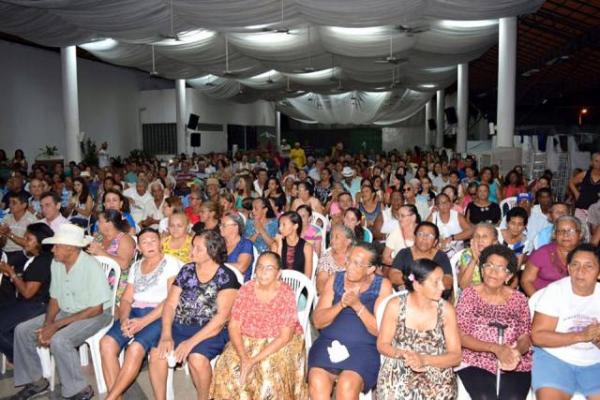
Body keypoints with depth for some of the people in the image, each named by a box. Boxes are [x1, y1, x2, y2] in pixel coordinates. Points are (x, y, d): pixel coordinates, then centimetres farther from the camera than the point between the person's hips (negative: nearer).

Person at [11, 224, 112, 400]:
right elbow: (55, 298, 9)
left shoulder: (91, 267, -24)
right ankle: (35, 381, 16)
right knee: (22, 330, 0)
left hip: (95, 315, -8)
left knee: (59, 340, -30)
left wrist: (57, 325, -22)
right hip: (66, 312, 8)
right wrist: (47, 324, -9)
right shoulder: (56, 263, -1)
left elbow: (96, 309, -23)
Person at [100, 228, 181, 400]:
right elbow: (126, 298, 14)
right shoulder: (135, 266, 19)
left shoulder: (171, 263, -1)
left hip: (159, 316, -5)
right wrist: (124, 318, -8)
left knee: (135, 349, -30)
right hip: (134, 313, 6)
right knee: (107, 343, -20)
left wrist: (143, 321, -18)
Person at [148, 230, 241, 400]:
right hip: (179, 326, 5)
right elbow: (170, 304, 6)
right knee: (156, 353, -20)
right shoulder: (187, 270, 7)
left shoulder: (226, 277, -8)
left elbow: (222, 316, -14)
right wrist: (166, 335, -11)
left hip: (211, 331, -4)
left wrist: (192, 341, -20)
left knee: (197, 358, -31)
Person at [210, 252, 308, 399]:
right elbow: (233, 327, -6)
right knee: (228, 368, -20)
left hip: (278, 344, -3)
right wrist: (244, 357, -22)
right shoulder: (246, 290, -7)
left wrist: (253, 360, -24)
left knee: (271, 372, -28)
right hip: (247, 341, 3)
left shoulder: (286, 294, -16)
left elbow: (285, 336, -17)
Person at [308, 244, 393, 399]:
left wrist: (358, 306, -18)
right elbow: (317, 321, 3)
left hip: (363, 348, -2)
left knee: (347, 386, -30)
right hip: (329, 343, 2)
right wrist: (341, 305, -13)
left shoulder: (382, 286, 1)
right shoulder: (335, 279, 7)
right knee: (316, 381, -28)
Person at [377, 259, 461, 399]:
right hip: (398, 372, -1)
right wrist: (404, 354, -17)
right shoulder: (395, 305, -6)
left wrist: (424, 360, -18)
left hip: (437, 374, 1)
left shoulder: (446, 309, -5)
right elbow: (382, 345, 2)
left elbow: (456, 356, -3)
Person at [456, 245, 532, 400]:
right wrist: (496, 348, -18)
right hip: (476, 362, -2)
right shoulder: (469, 294, -1)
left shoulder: (519, 299, 5)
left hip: (515, 364, 2)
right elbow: (461, 336, -6)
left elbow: (525, 337, 3)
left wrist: (516, 351, -20)